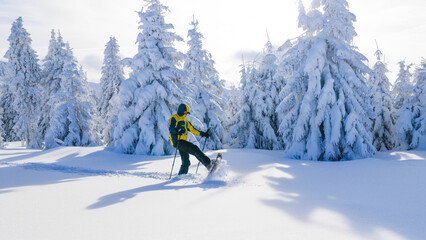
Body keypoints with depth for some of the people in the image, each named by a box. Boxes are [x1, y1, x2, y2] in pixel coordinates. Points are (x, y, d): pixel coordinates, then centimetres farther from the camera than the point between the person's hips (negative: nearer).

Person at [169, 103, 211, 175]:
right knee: (194, 148, -22)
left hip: (183, 142, 9)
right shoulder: (174, 118, -4)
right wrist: (177, 131, -40)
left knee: (186, 162, 5)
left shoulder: (185, 120, 23)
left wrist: (202, 133, 24)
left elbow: (192, 129, 29)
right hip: (177, 141, -9)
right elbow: (171, 129, -19)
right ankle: (208, 164, -25)